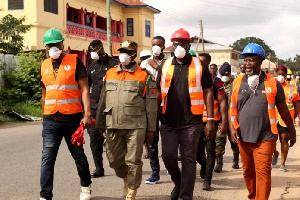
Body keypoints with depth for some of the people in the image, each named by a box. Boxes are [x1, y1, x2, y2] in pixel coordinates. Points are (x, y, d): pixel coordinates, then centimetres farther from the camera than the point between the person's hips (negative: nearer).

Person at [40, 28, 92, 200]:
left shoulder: (74, 61, -2)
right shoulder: (44, 66, 12)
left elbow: (84, 89, -5)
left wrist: (87, 114, -14)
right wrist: (44, 117, 20)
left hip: (73, 118, -3)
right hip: (51, 120, 3)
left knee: (79, 155, 12)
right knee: (47, 158, -6)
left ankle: (86, 186, 33)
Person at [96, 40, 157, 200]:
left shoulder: (144, 76, 1)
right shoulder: (110, 74, 13)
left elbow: (151, 105, 0)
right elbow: (103, 101, 16)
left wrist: (151, 129, -3)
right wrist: (100, 124, 15)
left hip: (136, 126, -4)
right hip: (113, 126, 4)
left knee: (133, 161, -1)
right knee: (114, 159, 9)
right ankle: (126, 179, 38)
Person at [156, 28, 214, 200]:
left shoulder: (199, 66, 1)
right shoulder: (165, 66, 7)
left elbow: (208, 93, 1)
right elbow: (158, 93, 10)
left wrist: (210, 120, -5)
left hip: (191, 121, -2)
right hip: (168, 121, 2)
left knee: (189, 159, 2)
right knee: (168, 155, 1)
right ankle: (178, 181, 29)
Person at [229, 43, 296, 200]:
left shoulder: (272, 84, -2)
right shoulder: (237, 82, 4)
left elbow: (283, 110, 6)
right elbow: (232, 108, 9)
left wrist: (292, 131, 12)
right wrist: (232, 128, -3)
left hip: (265, 137, -3)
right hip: (243, 137, 3)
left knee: (262, 172, -8)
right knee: (248, 171, 15)